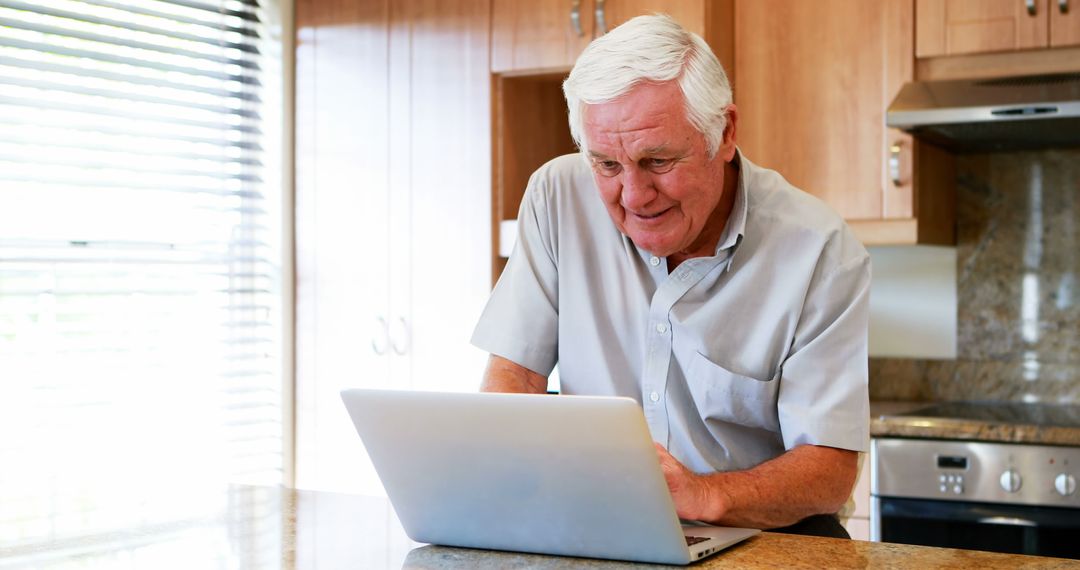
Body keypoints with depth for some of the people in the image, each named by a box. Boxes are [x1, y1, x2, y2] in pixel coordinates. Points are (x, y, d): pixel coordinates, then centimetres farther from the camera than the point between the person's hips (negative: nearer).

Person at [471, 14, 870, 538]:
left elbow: (831, 472, -14)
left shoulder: (822, 254, -12)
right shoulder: (558, 196, -5)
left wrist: (704, 495, -33)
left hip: (766, 539, -2)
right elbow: (511, 377, -2)